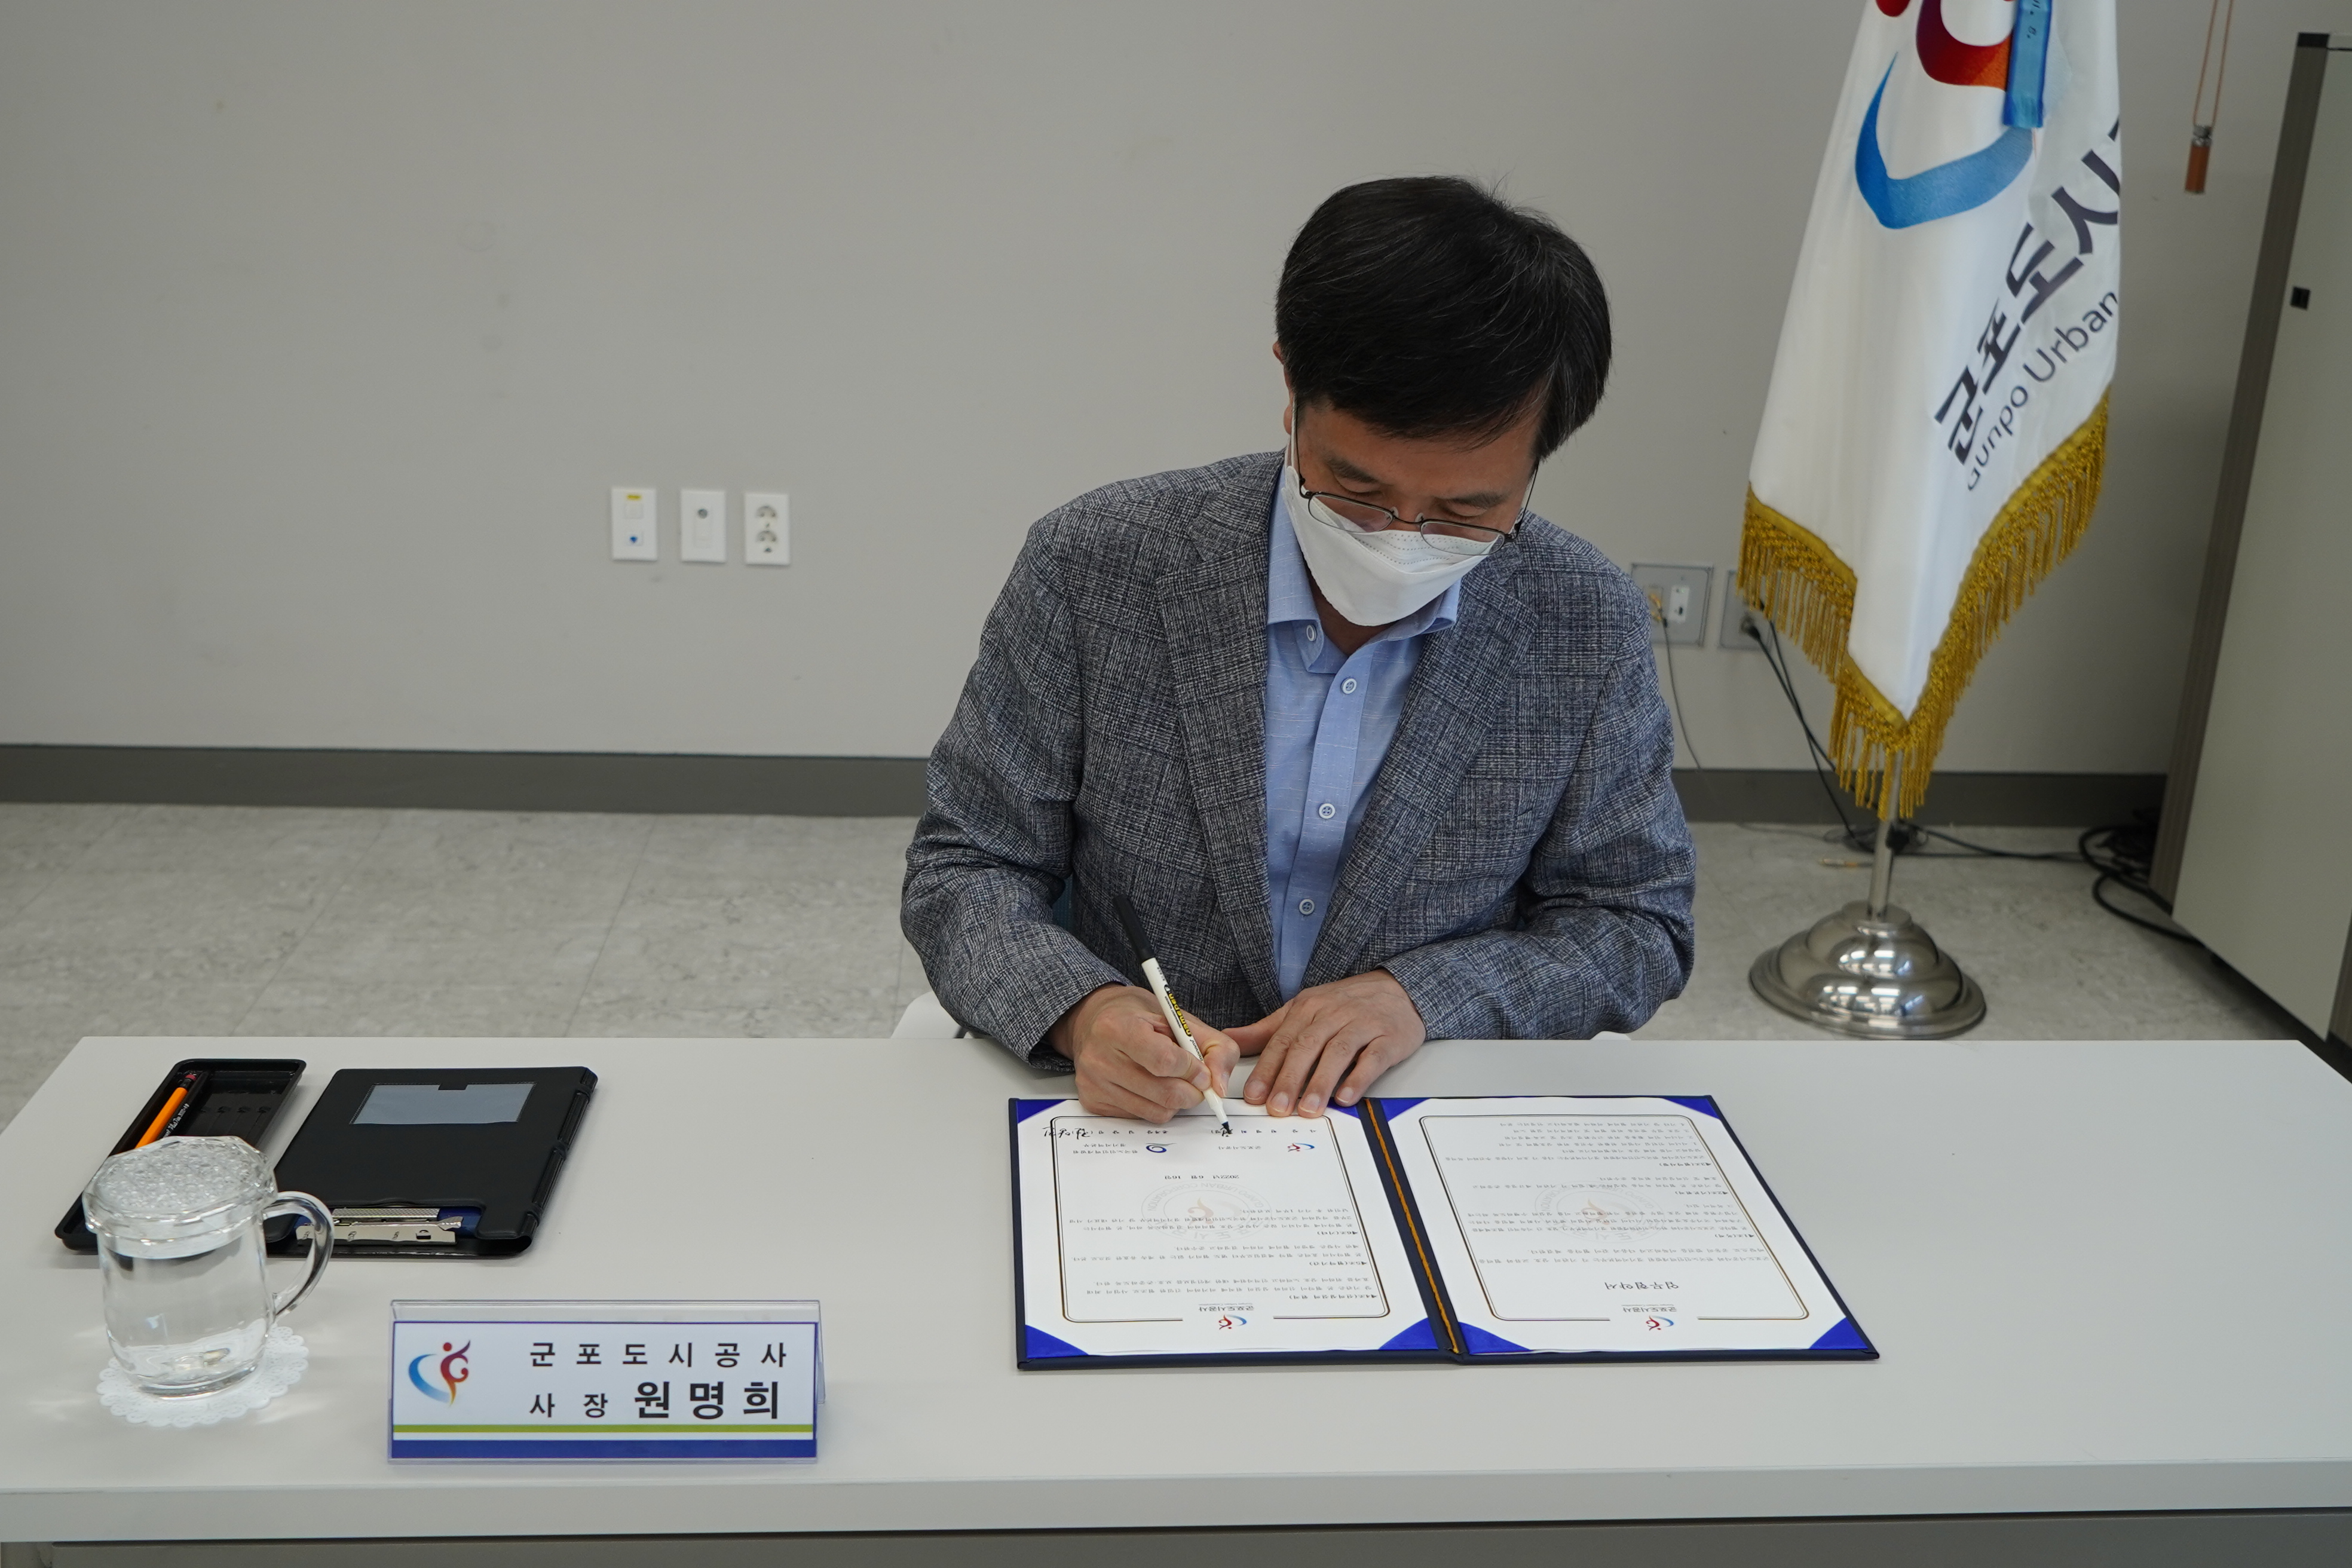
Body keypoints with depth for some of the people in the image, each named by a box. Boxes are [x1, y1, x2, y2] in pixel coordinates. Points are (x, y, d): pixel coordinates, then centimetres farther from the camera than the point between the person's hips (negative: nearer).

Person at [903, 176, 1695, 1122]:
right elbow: (963, 869, -4)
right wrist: (1082, 1009, -24)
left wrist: (1420, 997, -14)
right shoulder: (1096, 568, -10)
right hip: (1127, 1119, 0)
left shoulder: (1589, 628, -6)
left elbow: (1639, 926, 3)